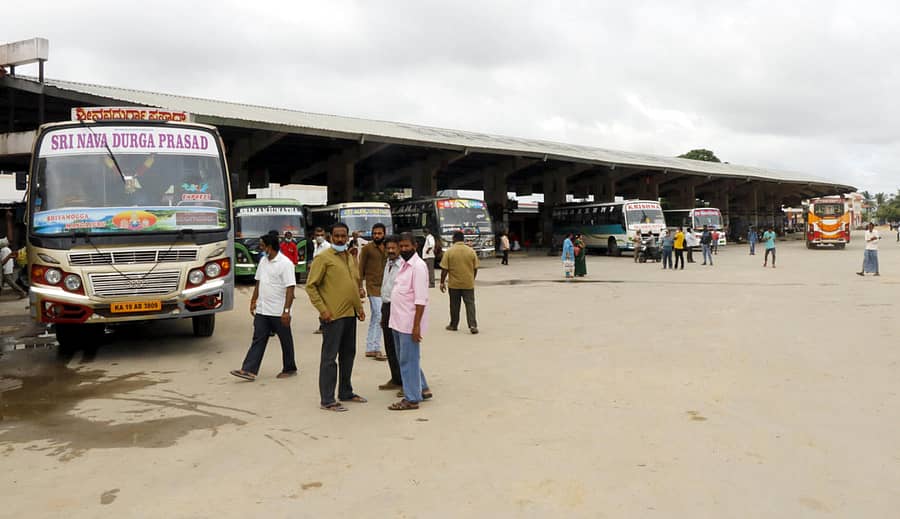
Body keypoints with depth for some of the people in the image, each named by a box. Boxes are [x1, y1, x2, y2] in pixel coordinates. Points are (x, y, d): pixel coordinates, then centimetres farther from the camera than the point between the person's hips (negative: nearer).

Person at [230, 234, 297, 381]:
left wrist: (286, 311, -22)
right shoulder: (263, 261, 10)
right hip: (262, 310, 7)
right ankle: (249, 370, 2)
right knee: (258, 340, 4)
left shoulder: (285, 263, -15)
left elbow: (290, 289, -18)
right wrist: (253, 301, 15)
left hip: (279, 312, -7)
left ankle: (289, 369, 21)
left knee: (285, 341, 8)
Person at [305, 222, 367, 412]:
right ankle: (327, 400, 3)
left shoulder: (349, 257, 14)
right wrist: (322, 309, -17)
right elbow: (310, 286, -11)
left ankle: (346, 392, 28)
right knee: (330, 357, -3)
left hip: (350, 314, 8)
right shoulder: (323, 257, -9)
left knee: (348, 354, 16)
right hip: (333, 315, -8)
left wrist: (359, 306, 15)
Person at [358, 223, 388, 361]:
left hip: (384, 287, 6)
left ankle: (370, 349, 19)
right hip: (373, 286, -6)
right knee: (379, 317, -11)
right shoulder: (367, 248, -6)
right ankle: (376, 349, -4)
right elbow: (361, 269, -6)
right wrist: (360, 287, -11)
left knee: (374, 318, 12)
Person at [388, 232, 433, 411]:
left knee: (409, 361, -1)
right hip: (399, 322, 9)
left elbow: (420, 300, -19)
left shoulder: (418, 266, -15)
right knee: (406, 359, 19)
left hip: (409, 323, -9)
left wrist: (416, 325, -22)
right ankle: (422, 389, 33)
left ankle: (411, 399, 10)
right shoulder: (404, 264, 13)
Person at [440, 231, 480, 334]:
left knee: (454, 305, 11)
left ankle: (453, 325, 23)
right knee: (470, 304, 3)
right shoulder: (471, 251, -1)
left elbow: (444, 269, -8)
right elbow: (475, 268, 5)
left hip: (454, 284, -1)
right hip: (468, 283, 1)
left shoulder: (449, 251, -7)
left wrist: (442, 282, 1)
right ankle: (473, 325, -7)